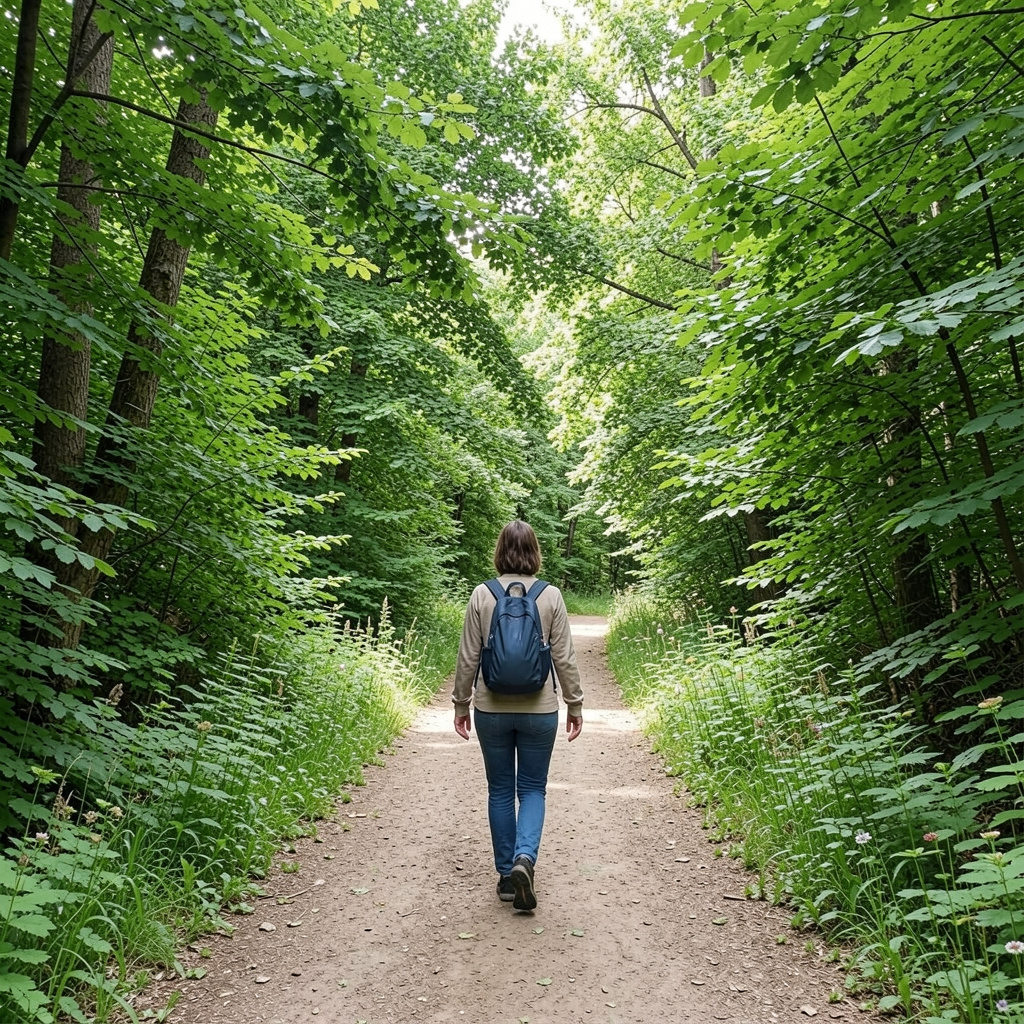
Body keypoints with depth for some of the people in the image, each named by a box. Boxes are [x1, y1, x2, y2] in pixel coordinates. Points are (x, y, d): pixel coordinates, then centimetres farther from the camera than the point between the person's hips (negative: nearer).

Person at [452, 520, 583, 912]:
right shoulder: (550, 596, -7)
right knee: (532, 788, 14)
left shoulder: (482, 595, -6)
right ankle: (525, 857, -7)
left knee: (500, 790, 15)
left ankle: (506, 874, 22)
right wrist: (575, 704, 7)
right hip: (539, 710, 0)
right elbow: (564, 658, -4)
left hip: (492, 709, 1)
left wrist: (461, 703, 9)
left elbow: (468, 658, -2)